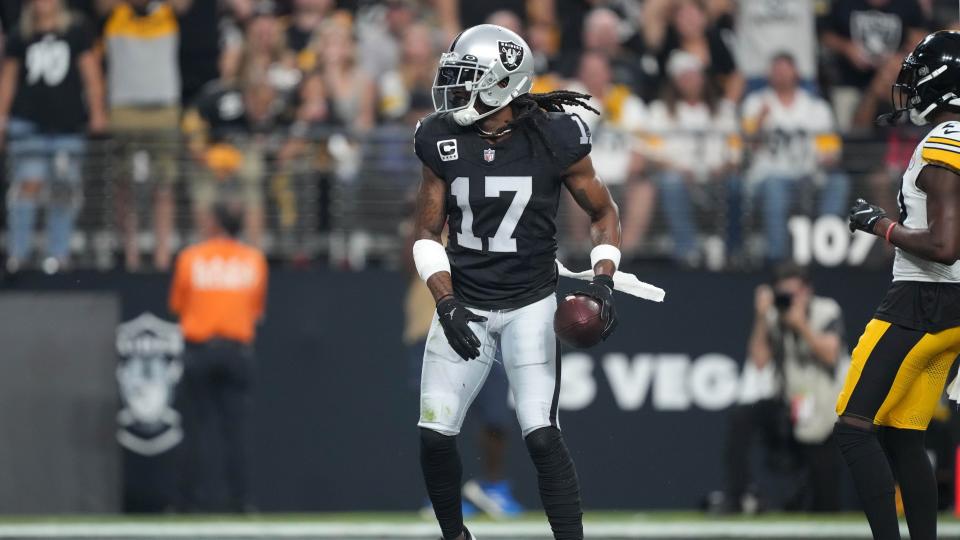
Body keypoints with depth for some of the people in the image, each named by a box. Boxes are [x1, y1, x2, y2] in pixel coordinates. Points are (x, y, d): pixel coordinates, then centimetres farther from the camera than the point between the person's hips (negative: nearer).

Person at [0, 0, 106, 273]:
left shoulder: (77, 30, 2)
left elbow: (91, 73, 5)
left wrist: (97, 112, 1)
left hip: (68, 124, 0)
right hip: (29, 123, 0)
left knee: (64, 189, 2)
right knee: (29, 183, -9)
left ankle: (58, 253, 12)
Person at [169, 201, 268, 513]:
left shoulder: (190, 258, -1)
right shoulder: (255, 260, 4)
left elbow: (177, 305, 8)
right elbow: (258, 308, 11)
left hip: (199, 346, -1)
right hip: (238, 349, 1)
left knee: (199, 428, 1)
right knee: (235, 426, 4)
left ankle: (197, 498, -1)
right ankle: (238, 498, 0)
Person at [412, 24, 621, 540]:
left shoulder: (553, 139, -12)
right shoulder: (443, 141, -4)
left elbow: (603, 213, 2)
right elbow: (427, 233, 3)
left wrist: (602, 281, -13)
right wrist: (447, 304, -10)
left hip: (529, 306, -3)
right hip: (463, 304, 3)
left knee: (540, 435, -15)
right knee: (435, 434, -2)